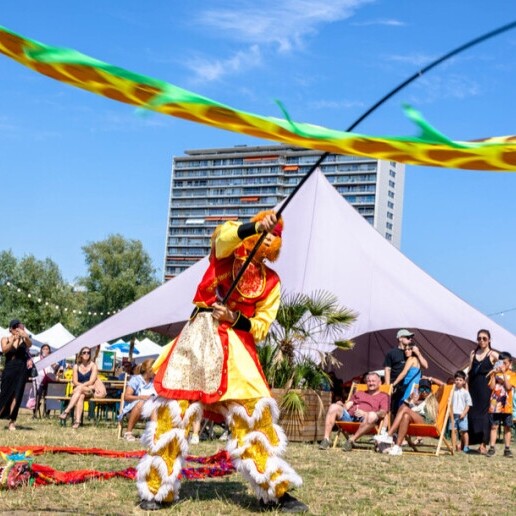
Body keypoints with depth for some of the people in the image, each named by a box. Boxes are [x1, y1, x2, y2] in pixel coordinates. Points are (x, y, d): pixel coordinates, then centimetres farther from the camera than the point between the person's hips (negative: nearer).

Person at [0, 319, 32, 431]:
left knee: (17, 395, -6)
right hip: (9, 369, 0)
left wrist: (26, 337, -41)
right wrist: (13, 340, -29)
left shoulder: (24, 340, 6)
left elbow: (30, 344, -17)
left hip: (21, 371, 0)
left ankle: (12, 422, -4)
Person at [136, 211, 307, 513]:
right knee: (175, 408, -6)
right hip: (201, 337, -2)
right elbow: (225, 235, -19)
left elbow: (261, 328, 6)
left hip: (238, 348, 2)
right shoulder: (228, 253, 6)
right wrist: (257, 226, -34)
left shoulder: (271, 281, 11)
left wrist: (236, 319, -12)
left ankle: (276, 491, 4)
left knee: (254, 414, -4)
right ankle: (158, 490, 2)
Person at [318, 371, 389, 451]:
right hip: (349, 416, 4)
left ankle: (351, 440, -32)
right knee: (334, 407, -22)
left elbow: (382, 413, 0)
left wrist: (365, 414, -16)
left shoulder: (383, 396, 19)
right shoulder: (358, 393, 35)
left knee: (372, 415, -38)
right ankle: (326, 439, -29)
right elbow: (347, 406, 22)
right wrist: (341, 405, -3)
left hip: (364, 420, -4)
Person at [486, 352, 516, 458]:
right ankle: (491, 448, 4)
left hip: (506, 406, -1)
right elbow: (492, 387, -4)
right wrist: (494, 374, -9)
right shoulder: (495, 373, 7)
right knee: (494, 426, 2)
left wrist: (504, 373, -15)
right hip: (494, 405, 1)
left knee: (507, 427, 5)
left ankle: (507, 449, 10)